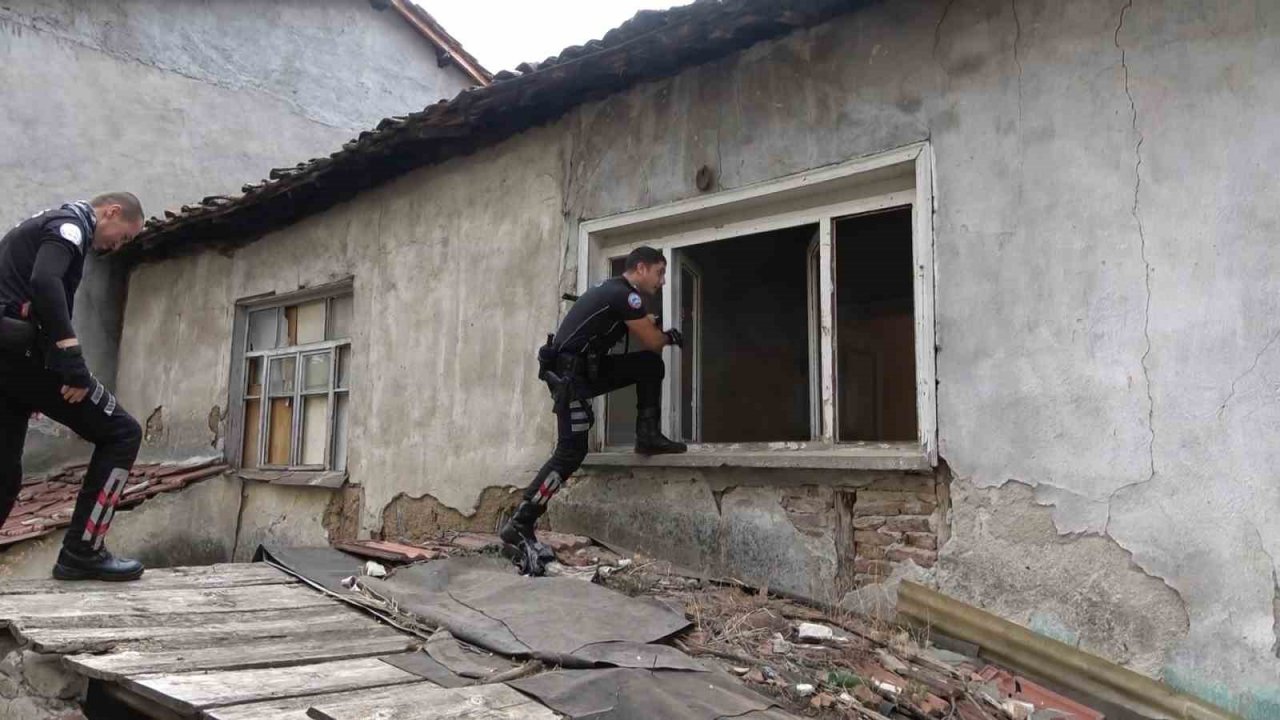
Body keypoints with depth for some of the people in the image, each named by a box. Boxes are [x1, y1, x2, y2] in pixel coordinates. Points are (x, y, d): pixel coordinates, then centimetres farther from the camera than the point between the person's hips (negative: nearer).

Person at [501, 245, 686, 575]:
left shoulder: (617, 292, 17)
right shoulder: (626, 294, -13)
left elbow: (647, 327, 27)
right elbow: (652, 341, -7)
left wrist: (661, 333, 7)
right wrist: (669, 337, 14)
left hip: (587, 369, 10)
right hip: (569, 373, -10)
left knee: (651, 366, 6)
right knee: (571, 452, -12)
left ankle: (648, 437, 10)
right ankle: (519, 525, -11)